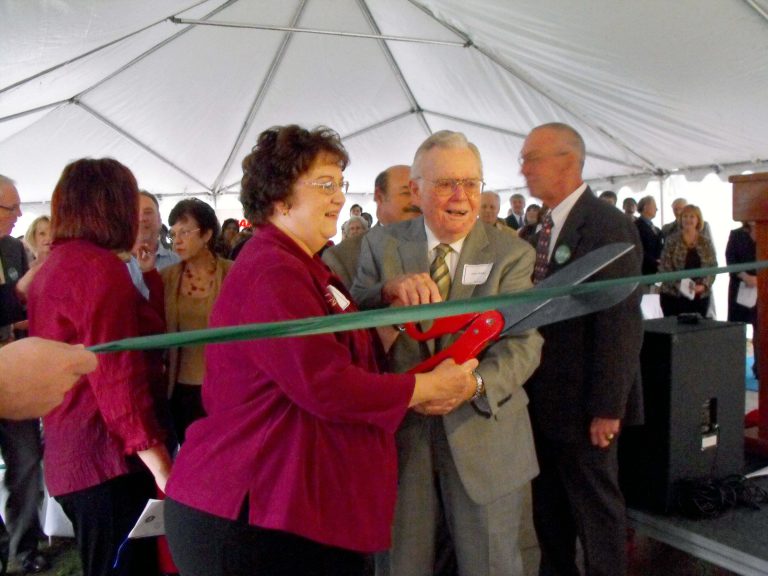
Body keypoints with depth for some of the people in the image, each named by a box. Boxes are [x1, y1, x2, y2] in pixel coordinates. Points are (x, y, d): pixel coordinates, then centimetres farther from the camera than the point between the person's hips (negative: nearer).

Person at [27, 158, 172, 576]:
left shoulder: (53, 265, 15)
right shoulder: (100, 266, -15)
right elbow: (117, 377, -22)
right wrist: (163, 468, -21)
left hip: (68, 458, 10)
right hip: (108, 460, -10)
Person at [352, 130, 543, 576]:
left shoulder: (512, 254, -4)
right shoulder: (382, 244, 0)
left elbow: (523, 341, -13)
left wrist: (475, 383, -33)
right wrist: (390, 291, -29)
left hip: (484, 438, -1)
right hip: (399, 434, 1)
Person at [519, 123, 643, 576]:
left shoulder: (609, 225, -16)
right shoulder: (545, 227, 9)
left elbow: (622, 323, -20)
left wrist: (608, 407, -19)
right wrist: (528, 388, 11)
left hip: (582, 402, -8)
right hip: (544, 399, 8)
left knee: (596, 507, 10)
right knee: (548, 505, 20)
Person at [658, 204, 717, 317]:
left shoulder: (706, 242, 8)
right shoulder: (672, 240, -1)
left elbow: (713, 267, 5)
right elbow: (664, 266, -5)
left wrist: (704, 285, -11)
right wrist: (679, 284, -18)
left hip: (700, 295, 3)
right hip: (673, 294, -3)